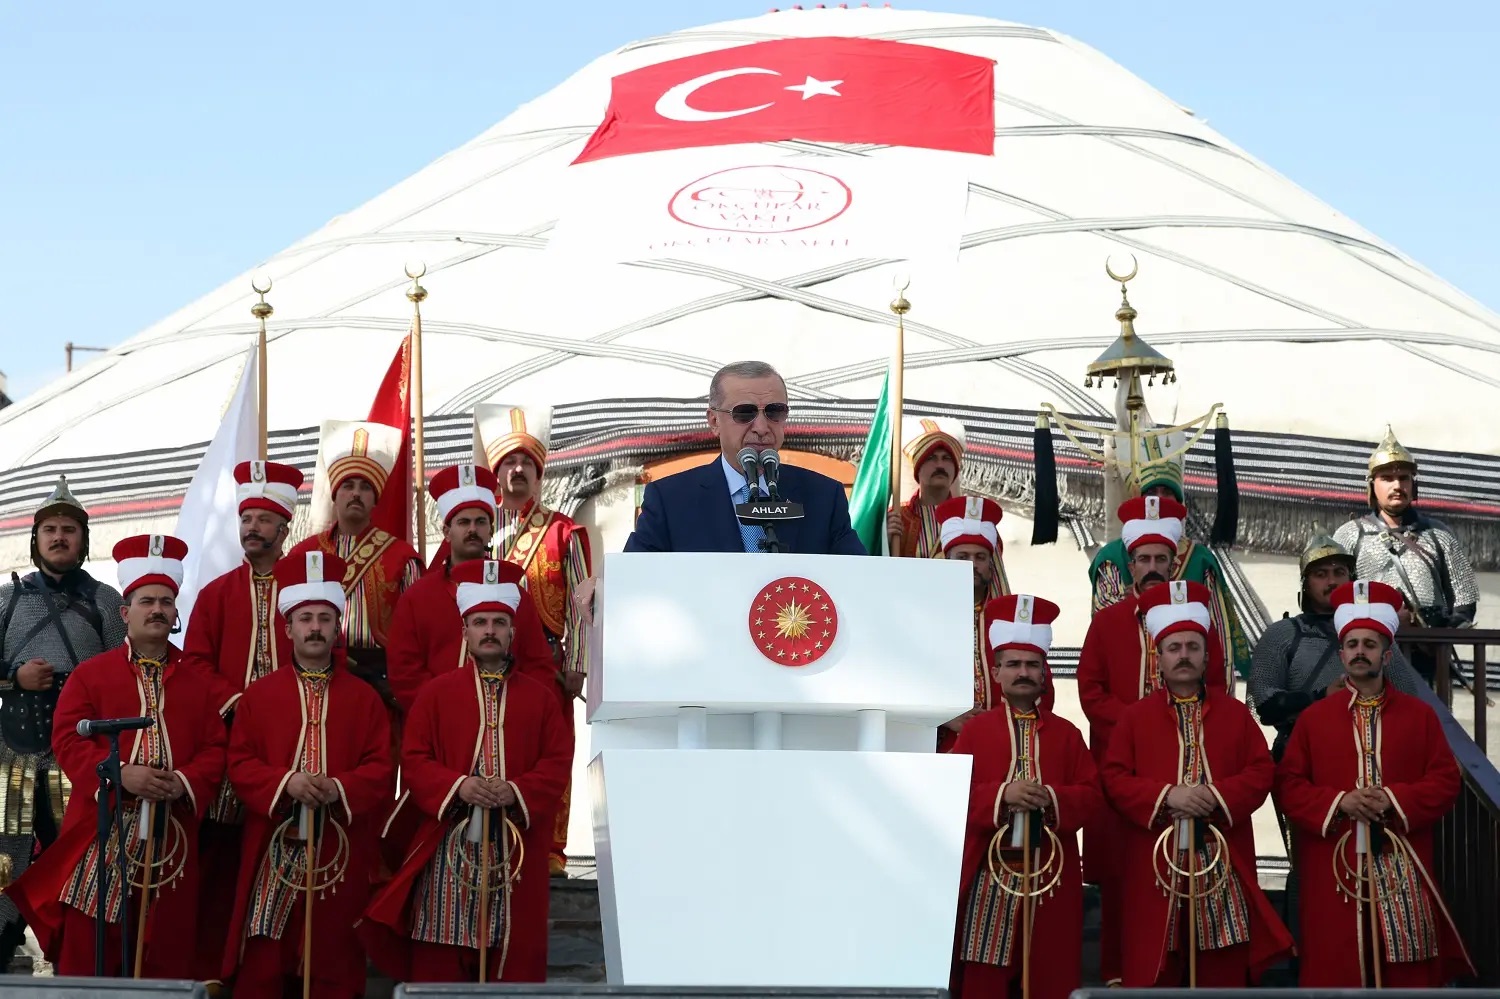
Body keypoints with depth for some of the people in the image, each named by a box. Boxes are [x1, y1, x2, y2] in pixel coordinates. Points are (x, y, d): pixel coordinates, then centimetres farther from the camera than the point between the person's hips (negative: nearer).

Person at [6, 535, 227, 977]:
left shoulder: (197, 683, 14)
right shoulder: (90, 674, 6)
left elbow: (214, 748, 8)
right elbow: (68, 739, -4)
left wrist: (185, 783, -13)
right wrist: (119, 774, -18)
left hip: (172, 835, 2)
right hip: (102, 831, -2)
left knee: (166, 955, 3)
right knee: (88, 952, -3)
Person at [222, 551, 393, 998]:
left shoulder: (364, 698, 7)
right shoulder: (258, 694, 7)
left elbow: (381, 768, 2)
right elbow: (240, 763, 1)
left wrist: (339, 788, -17)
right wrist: (285, 782, -16)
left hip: (340, 852, 0)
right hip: (275, 848, 0)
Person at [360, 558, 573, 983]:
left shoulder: (539, 697, 9)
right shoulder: (436, 693, 6)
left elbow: (558, 762, 3)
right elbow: (414, 761, 1)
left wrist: (517, 791, -14)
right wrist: (457, 787, -16)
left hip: (516, 849, 1)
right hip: (448, 846, -1)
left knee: (514, 955, 1)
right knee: (437, 962, -2)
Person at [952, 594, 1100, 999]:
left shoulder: (1066, 734, 9)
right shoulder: (974, 730, 5)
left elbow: (1092, 795, 4)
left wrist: (1052, 798, -15)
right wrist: (1001, 795, -18)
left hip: (1051, 874, 1)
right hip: (989, 874, -1)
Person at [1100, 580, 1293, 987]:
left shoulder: (1235, 713, 9)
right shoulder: (1134, 717, 6)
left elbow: (1261, 772, 3)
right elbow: (1114, 779, -1)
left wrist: (1218, 795, -14)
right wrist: (1166, 795, -16)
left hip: (1222, 865, 1)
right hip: (1156, 865, -1)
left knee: (1222, 975, 3)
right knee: (1152, 974, -1)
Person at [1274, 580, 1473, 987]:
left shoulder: (1420, 715, 8)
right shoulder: (1313, 717, 7)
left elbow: (1445, 782, 2)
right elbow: (1288, 785, 3)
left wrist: (1394, 800, -13)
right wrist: (1339, 802, -13)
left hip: (1402, 870, 0)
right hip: (1334, 869, 0)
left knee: (1408, 973, 1)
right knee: (1335, 969, -1)